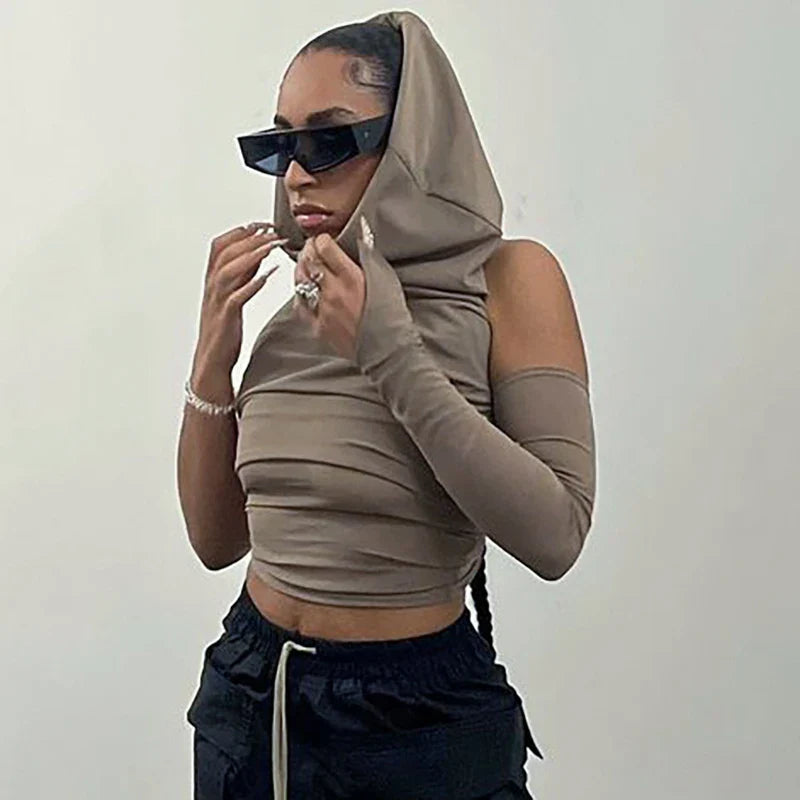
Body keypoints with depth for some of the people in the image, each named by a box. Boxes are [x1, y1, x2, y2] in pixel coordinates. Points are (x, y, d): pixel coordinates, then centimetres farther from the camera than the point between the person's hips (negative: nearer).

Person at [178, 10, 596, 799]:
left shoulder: (508, 279, -10)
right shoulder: (300, 309, 2)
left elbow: (555, 535, -20)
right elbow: (217, 539, 4)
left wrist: (392, 353, -22)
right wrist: (213, 356, -8)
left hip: (421, 716, -4)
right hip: (250, 694, 5)